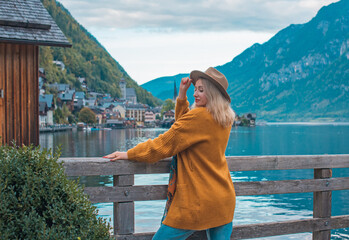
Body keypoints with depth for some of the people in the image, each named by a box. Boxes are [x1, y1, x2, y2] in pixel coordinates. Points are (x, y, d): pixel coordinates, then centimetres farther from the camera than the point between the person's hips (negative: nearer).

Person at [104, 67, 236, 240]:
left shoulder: (199, 116, -15)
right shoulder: (224, 119, 9)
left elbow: (164, 144, -11)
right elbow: (184, 126, 20)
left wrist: (128, 154, -4)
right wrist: (182, 95, 10)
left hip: (198, 201, -8)